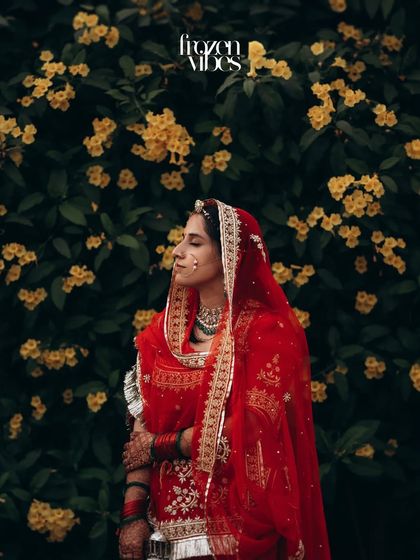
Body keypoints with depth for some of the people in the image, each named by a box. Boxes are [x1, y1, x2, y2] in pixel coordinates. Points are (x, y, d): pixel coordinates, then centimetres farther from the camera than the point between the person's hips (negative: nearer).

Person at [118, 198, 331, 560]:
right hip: (166, 523, 4)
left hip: (236, 524, -4)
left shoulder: (268, 330, -9)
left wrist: (159, 446, -9)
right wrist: (133, 512, -11)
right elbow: (142, 424, -1)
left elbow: (254, 427, -17)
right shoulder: (164, 329, 5)